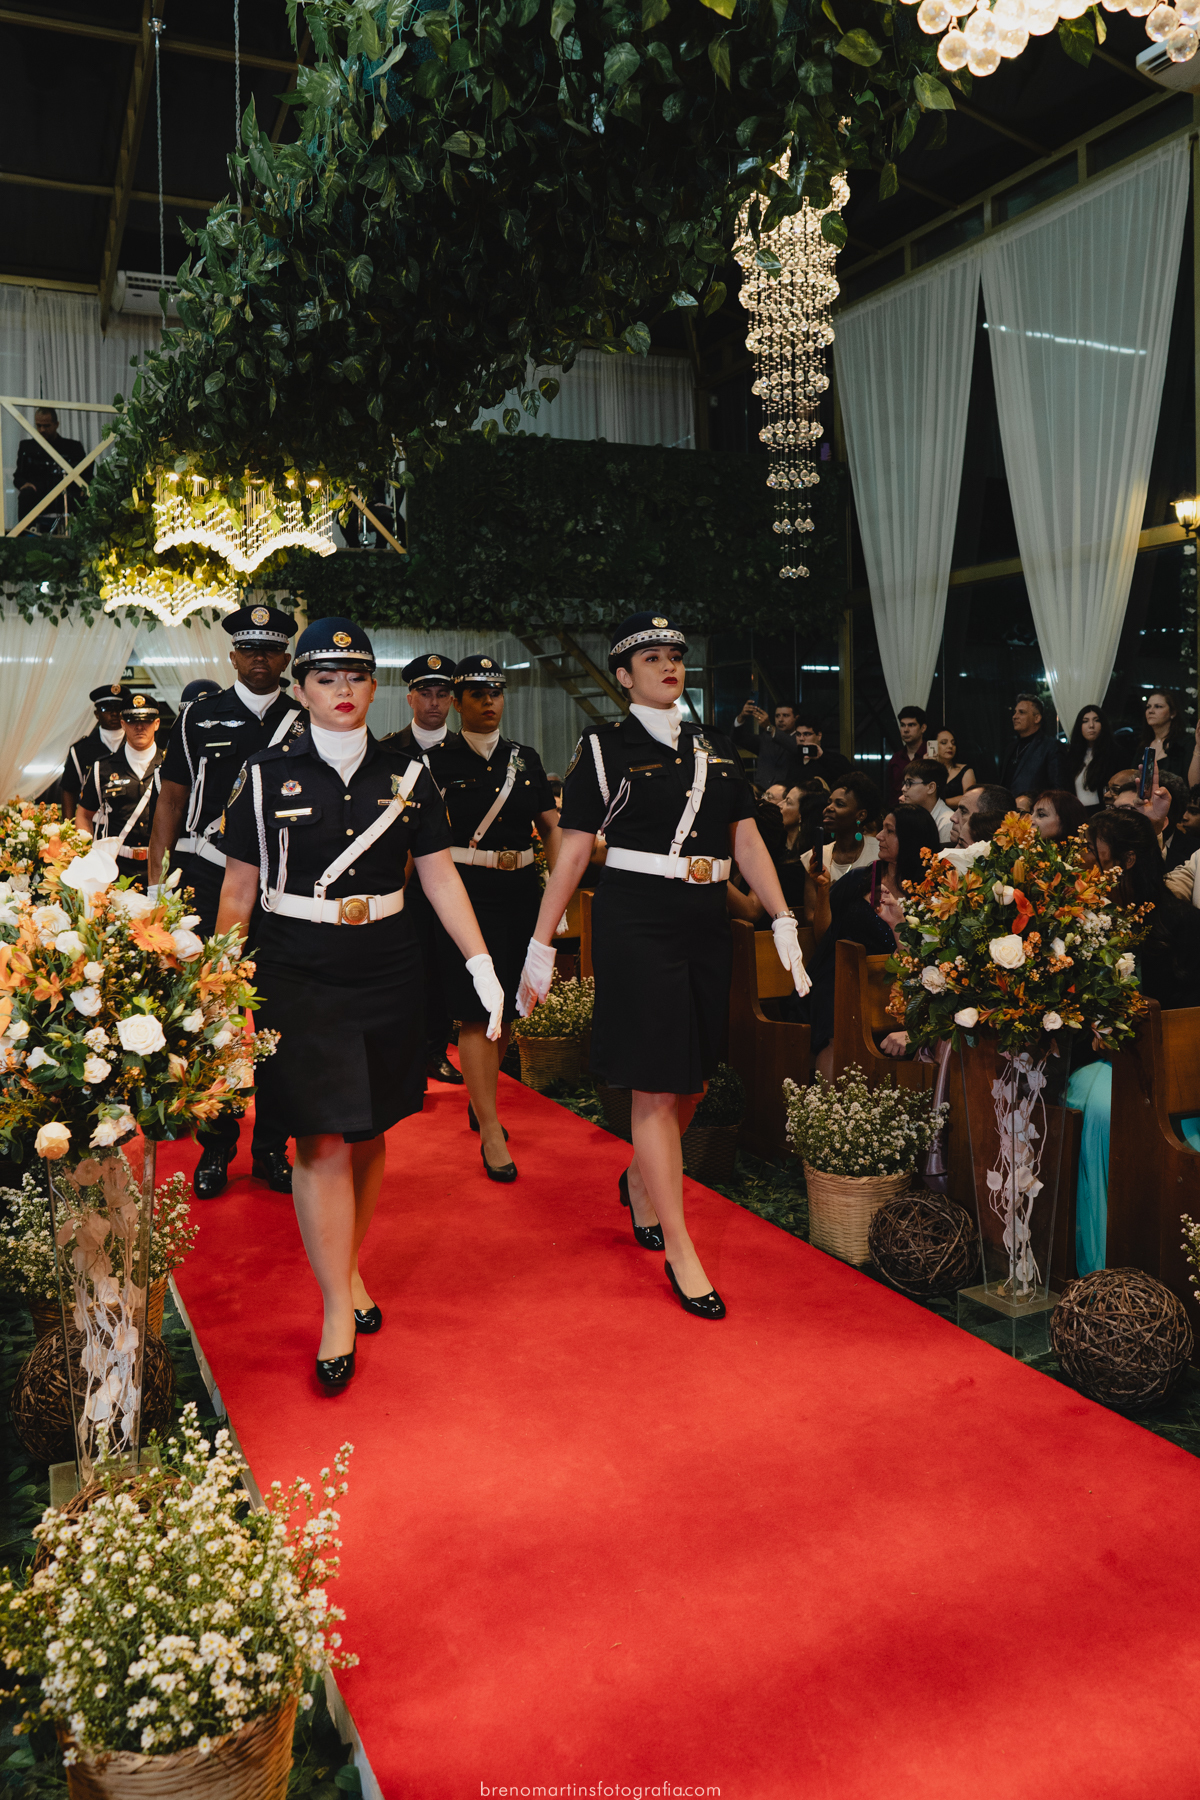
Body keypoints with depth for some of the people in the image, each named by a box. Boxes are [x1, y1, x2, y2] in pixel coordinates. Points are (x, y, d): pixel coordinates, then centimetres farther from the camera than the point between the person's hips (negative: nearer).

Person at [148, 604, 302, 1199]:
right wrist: (157, 881, 0)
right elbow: (172, 798, 7)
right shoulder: (199, 717, 7)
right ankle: (216, 1147, 15)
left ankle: (271, 1148, 16)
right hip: (208, 882, 0)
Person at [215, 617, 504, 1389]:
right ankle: (338, 1308, 9)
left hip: (387, 970, 3)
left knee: (370, 1135, 12)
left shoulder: (406, 773, 5)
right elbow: (240, 887, 2)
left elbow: (439, 875, 6)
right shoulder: (267, 775, -2)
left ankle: (350, 1270, 32)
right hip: (298, 975, -3)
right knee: (323, 1143, -4)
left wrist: (481, 962, 0)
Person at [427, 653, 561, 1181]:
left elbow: (551, 827, 12)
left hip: (521, 893, 5)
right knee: (476, 1013, -5)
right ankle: (491, 1131, 1)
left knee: (508, 1008, 12)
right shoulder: (438, 761, -1)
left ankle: (479, 1098, 35)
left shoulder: (525, 758, 11)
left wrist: (563, 889, 1)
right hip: (466, 894, -4)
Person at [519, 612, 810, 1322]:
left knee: (691, 1079, 12)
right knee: (657, 1085, -4)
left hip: (707, 921, 6)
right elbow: (573, 854, -4)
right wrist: (540, 948, -5)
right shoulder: (605, 750, -2)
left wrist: (784, 922, 5)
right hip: (636, 922, -5)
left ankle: (641, 1181, 40)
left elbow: (748, 842, 13)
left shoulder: (717, 750, 13)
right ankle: (680, 1251, 6)